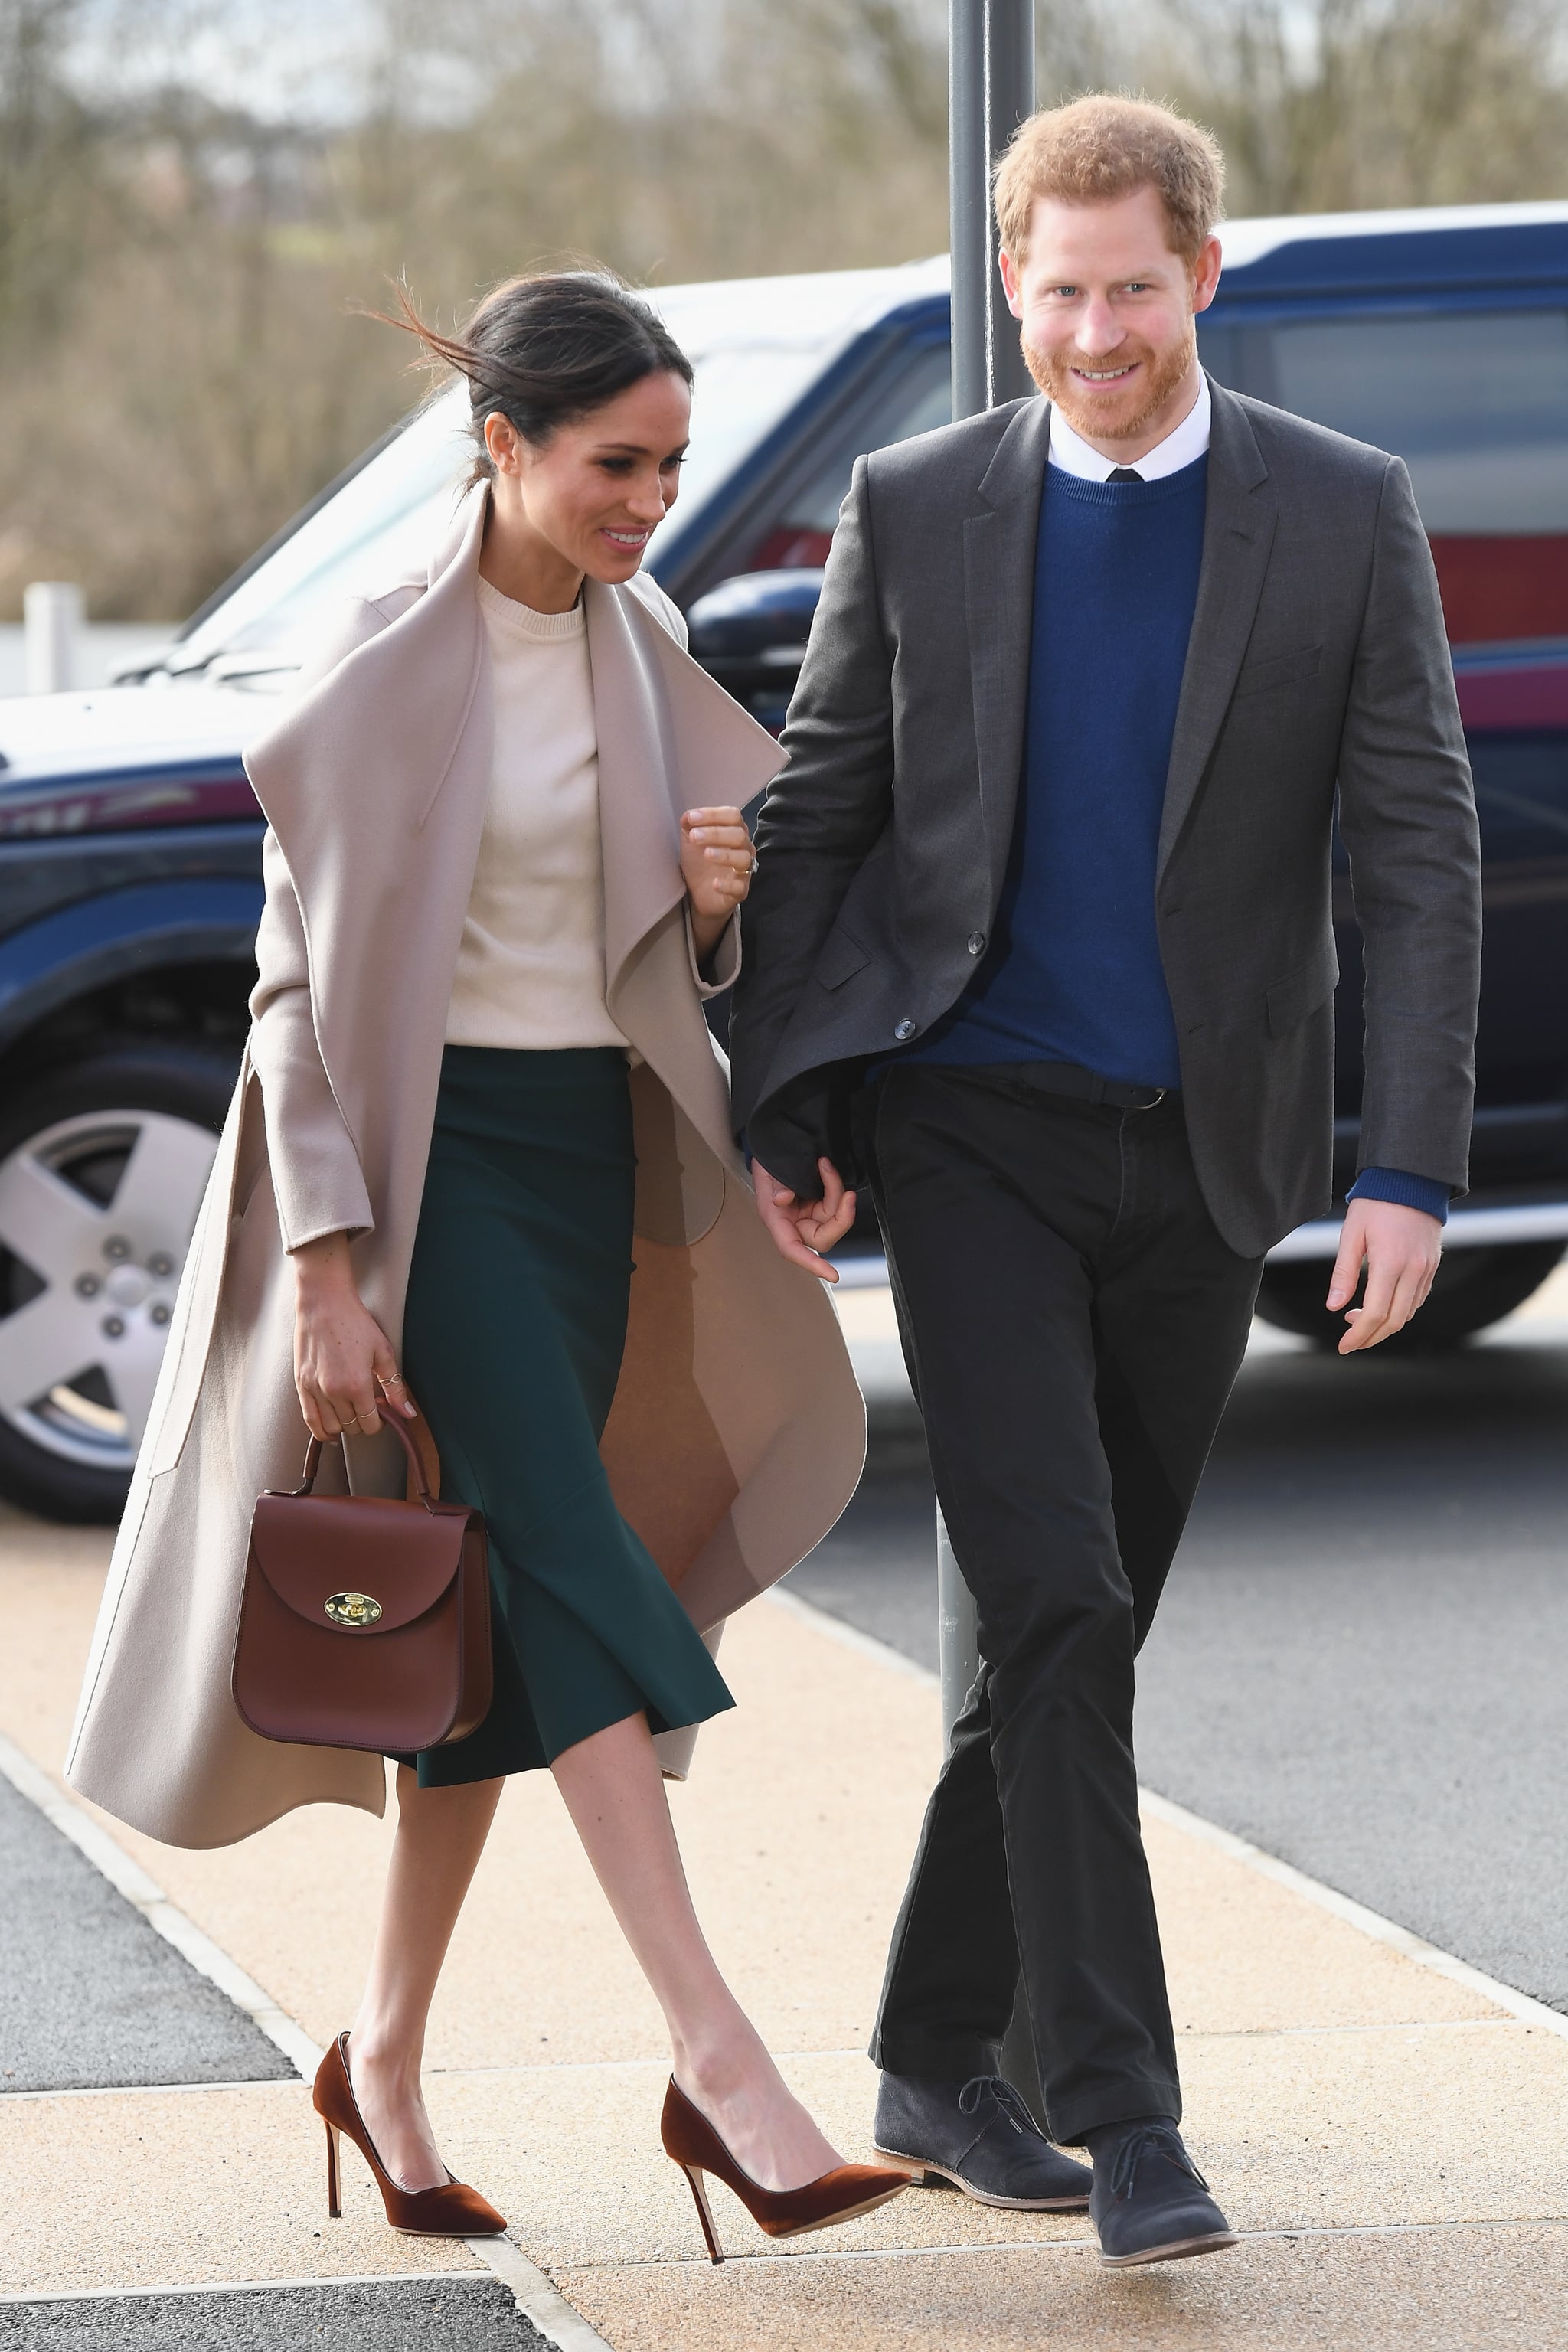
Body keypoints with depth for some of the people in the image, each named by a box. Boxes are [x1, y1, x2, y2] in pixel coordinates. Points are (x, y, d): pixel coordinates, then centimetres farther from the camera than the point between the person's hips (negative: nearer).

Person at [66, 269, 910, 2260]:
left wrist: (709, 900, -7)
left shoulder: (638, 640, 9)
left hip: (593, 1146, 7)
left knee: (502, 1603, 8)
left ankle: (384, 2055, 18)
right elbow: (306, 973, -11)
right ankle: (718, 2059, -20)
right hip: (428, 1148, -7)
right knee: (576, 1564, -15)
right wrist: (322, 1265, -16)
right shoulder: (387, 661, -11)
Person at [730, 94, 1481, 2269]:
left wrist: (1409, 1171, -10)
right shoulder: (916, 511, 0)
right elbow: (813, 825, 7)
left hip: (1202, 1153, 2)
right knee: (1054, 1606, -14)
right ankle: (1121, 2112, -13)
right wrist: (777, 1124, 2)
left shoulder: (1344, 516, -1)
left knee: (1084, 1622, 10)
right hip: (975, 1131, -2)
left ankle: (938, 2060, 24)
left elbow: (1421, 853, -3)